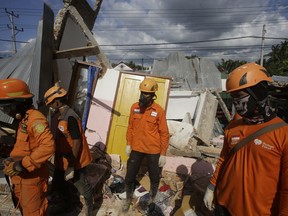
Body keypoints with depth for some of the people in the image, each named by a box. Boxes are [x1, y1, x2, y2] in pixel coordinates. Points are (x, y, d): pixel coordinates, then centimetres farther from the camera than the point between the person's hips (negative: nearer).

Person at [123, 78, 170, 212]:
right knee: (129, 177, 12)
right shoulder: (134, 107, -3)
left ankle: (152, 200, 46)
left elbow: (164, 134, -9)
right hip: (136, 148, 3)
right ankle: (128, 200, 41)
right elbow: (130, 127, 8)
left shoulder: (159, 111, -14)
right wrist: (128, 144, 7)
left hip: (153, 151, -2)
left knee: (154, 178, 17)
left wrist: (163, 154, -9)